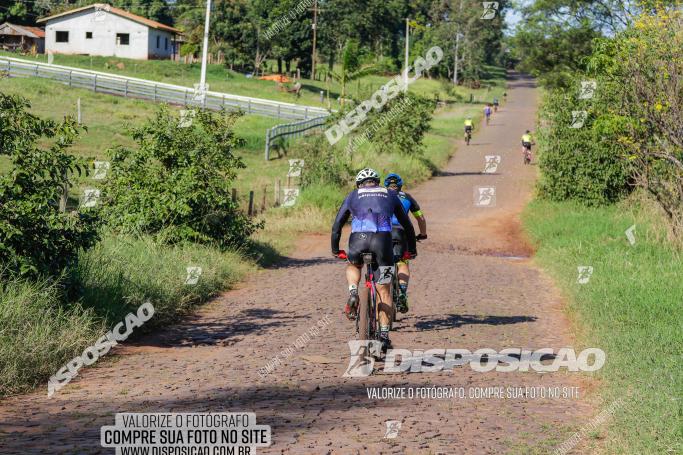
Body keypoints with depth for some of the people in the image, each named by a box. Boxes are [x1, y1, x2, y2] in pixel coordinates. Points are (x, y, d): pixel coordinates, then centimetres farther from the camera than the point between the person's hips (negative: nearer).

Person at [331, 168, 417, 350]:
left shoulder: (353, 196, 26)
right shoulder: (390, 195, 27)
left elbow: (337, 225, 27)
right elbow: (407, 224, 31)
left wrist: (335, 250, 38)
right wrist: (412, 249, 41)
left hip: (358, 239, 0)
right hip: (383, 240, 0)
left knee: (353, 266, 35)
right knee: (384, 291, 11)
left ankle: (353, 293, 6)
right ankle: (384, 336, 8)